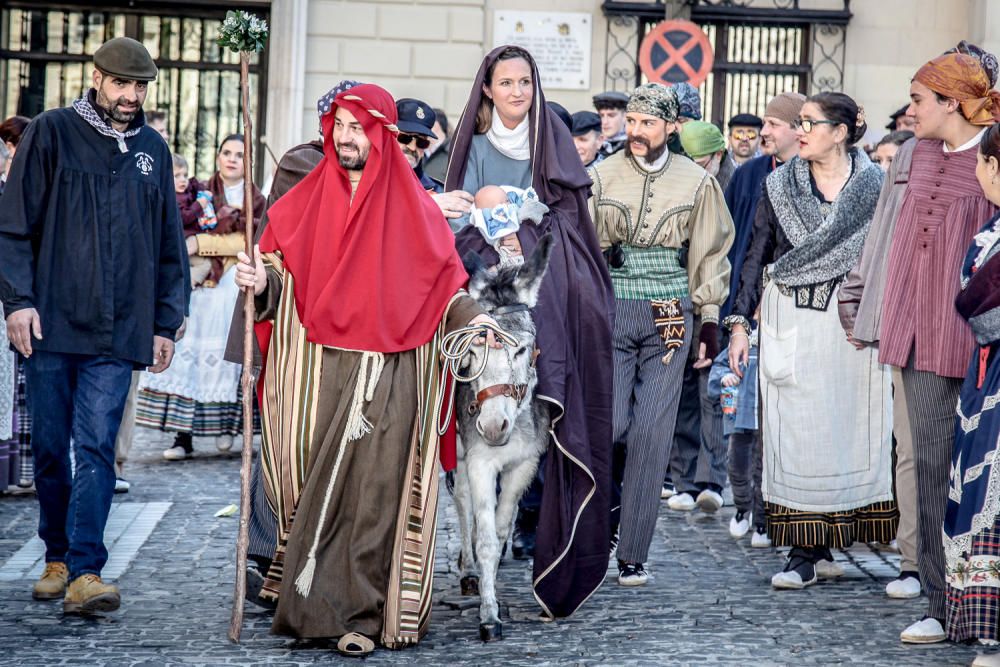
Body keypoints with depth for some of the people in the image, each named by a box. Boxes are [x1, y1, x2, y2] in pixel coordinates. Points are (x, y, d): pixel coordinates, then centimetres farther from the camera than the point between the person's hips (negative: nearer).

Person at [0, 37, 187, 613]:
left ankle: (85, 571, -14)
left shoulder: (153, 150, 12)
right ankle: (57, 558, 21)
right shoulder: (51, 134, 3)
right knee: (50, 446, 6)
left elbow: (170, 246, 18)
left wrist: (167, 322, 13)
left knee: (96, 448, -9)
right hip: (50, 325, -1)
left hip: (118, 331, 1)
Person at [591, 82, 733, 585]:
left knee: (652, 431, -2)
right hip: (611, 313, 0)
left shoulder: (697, 182, 5)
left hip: (670, 317, 1)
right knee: (611, 424, -11)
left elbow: (709, 256, 13)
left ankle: (632, 555, 3)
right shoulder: (601, 177, 2)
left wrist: (709, 322, 10)